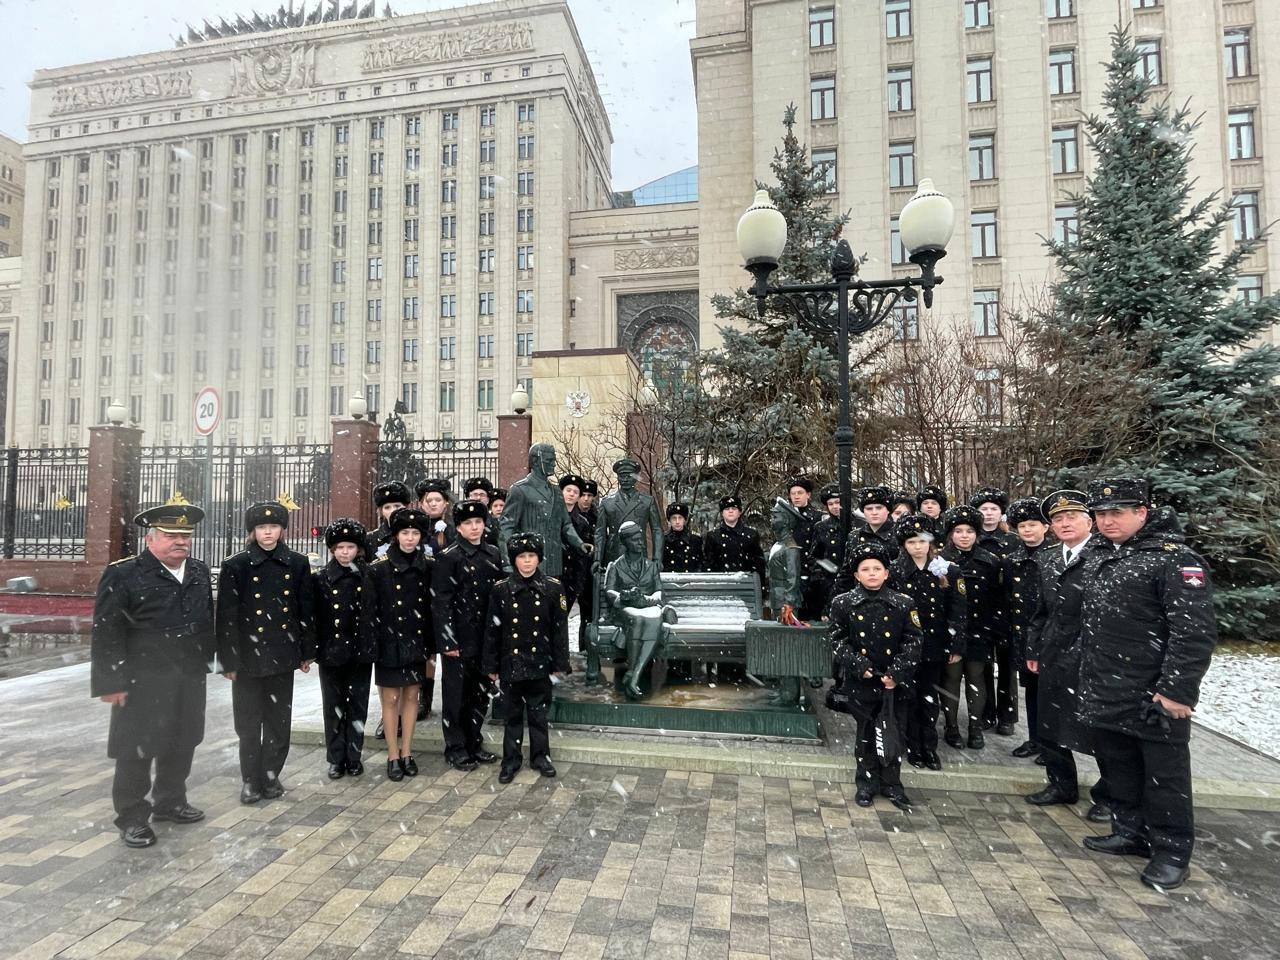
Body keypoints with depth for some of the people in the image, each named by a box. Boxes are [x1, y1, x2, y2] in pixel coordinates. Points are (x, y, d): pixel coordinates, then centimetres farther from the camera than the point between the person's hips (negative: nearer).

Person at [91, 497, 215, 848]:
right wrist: (111, 682, -14)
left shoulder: (199, 572, 8)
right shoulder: (123, 574, -10)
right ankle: (132, 816, 21)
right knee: (136, 750, 5)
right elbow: (106, 632, -12)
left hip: (190, 678, 6)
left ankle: (170, 802, 34)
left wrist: (213, 659, 13)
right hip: (143, 681, -6)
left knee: (182, 744, 16)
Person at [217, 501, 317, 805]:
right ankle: (251, 779, 25)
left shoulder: (298, 563, 1)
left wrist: (307, 652, 6)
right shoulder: (235, 566, -5)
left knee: (279, 721, 10)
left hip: (282, 655, 2)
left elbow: (306, 610, 6)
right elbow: (226, 616, -5)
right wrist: (229, 661, -6)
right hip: (249, 657, -1)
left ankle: (271, 776, 26)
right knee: (248, 723, 9)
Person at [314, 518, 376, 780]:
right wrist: (313, 648, -5)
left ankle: (354, 756, 21)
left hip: (360, 650, 1)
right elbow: (312, 616, -2)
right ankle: (336, 759, 21)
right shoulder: (320, 578, -2)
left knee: (358, 705, 8)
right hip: (331, 650, -1)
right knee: (334, 706, 8)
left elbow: (373, 613, 4)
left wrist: (372, 645, 1)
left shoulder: (367, 577, 1)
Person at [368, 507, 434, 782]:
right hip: (390, 642, -3)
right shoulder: (380, 567, -8)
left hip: (416, 642, 3)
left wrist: (431, 643, 6)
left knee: (411, 695, 10)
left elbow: (431, 607, 7)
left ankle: (406, 753, 22)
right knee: (390, 698, 5)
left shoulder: (428, 566, 1)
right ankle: (393, 756, 17)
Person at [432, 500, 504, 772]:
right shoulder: (448, 557, -8)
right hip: (459, 639, -5)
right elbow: (440, 602, -11)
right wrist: (447, 640, -15)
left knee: (481, 693, 14)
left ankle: (474, 744, 29)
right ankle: (456, 749, 20)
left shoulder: (493, 554, 8)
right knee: (456, 695, 6)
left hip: (485, 638, 5)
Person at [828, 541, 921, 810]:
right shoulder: (843, 603, -3)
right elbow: (838, 640, -2)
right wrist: (858, 665, -14)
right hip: (861, 682, -1)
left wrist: (897, 672, -13)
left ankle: (892, 784, 27)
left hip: (894, 682, 1)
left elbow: (913, 642, -2)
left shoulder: (904, 604, -1)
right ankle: (867, 783, 27)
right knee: (865, 734, 11)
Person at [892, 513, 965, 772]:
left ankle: (929, 747, 23)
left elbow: (956, 610, 3)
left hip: (935, 644, 2)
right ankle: (913, 747, 19)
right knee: (910, 697, 6)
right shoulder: (895, 571, -4)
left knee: (930, 698, 10)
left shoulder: (944, 571, 2)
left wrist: (956, 645, 0)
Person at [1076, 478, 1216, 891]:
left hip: (1155, 697, -7)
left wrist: (1176, 690, -22)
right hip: (1106, 694, 7)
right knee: (1117, 766, 18)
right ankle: (1131, 832, 34)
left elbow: (1195, 632, -19)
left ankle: (1172, 851, 23)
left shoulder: (1175, 559, -15)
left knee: (1164, 774, 7)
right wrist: (1088, 678, 18)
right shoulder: (1095, 554, 8)